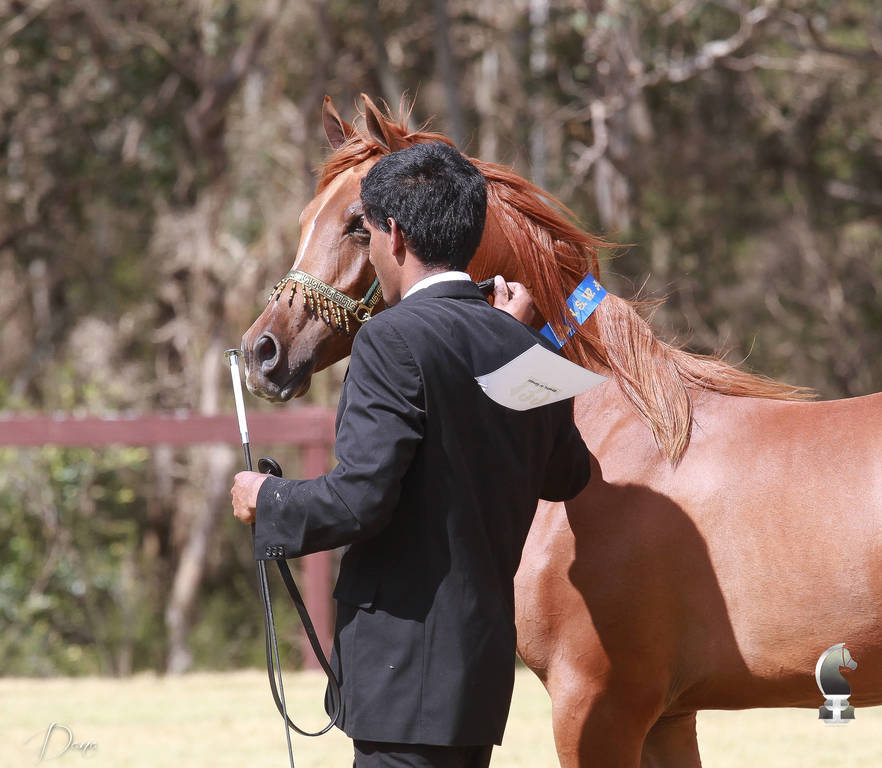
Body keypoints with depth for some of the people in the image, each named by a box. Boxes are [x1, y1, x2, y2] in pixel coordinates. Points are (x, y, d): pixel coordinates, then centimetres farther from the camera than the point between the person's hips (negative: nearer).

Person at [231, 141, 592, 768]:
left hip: (409, 669, -9)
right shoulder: (527, 351, 10)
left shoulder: (393, 340, -14)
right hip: (489, 659, 9)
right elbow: (567, 477, 27)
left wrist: (268, 502, 0)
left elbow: (359, 500, -20)